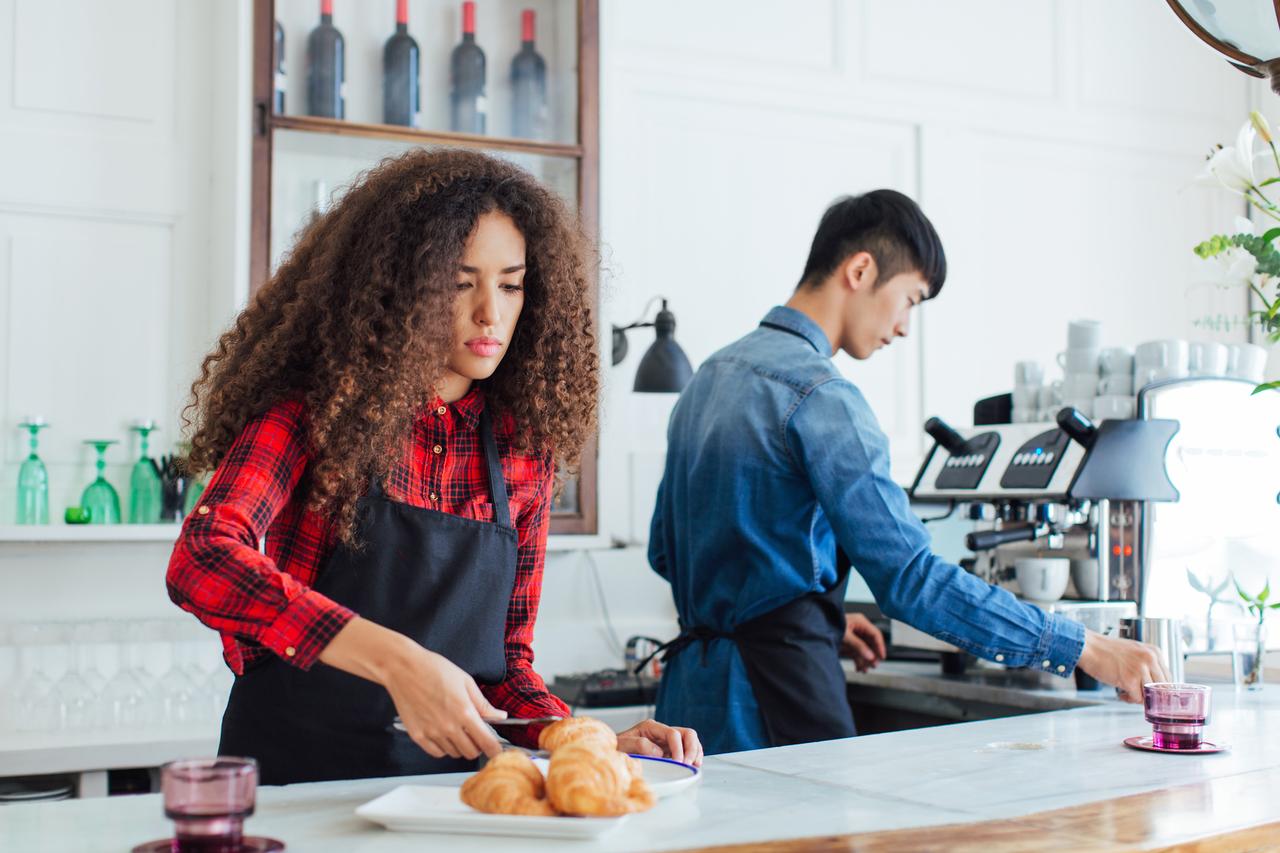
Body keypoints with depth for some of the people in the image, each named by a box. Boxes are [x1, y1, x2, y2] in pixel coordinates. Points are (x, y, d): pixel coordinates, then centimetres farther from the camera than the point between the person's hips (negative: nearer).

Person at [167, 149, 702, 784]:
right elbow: (201, 561, -21)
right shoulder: (316, 404, -5)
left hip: (452, 774, 4)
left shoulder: (525, 446, 8)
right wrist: (396, 660, -29)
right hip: (296, 773, -4)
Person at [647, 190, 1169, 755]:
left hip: (693, 685, 10)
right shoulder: (820, 397, -16)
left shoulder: (711, 375, 13)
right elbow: (911, 578, -21)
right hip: (769, 705, -9)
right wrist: (1084, 649, -17)